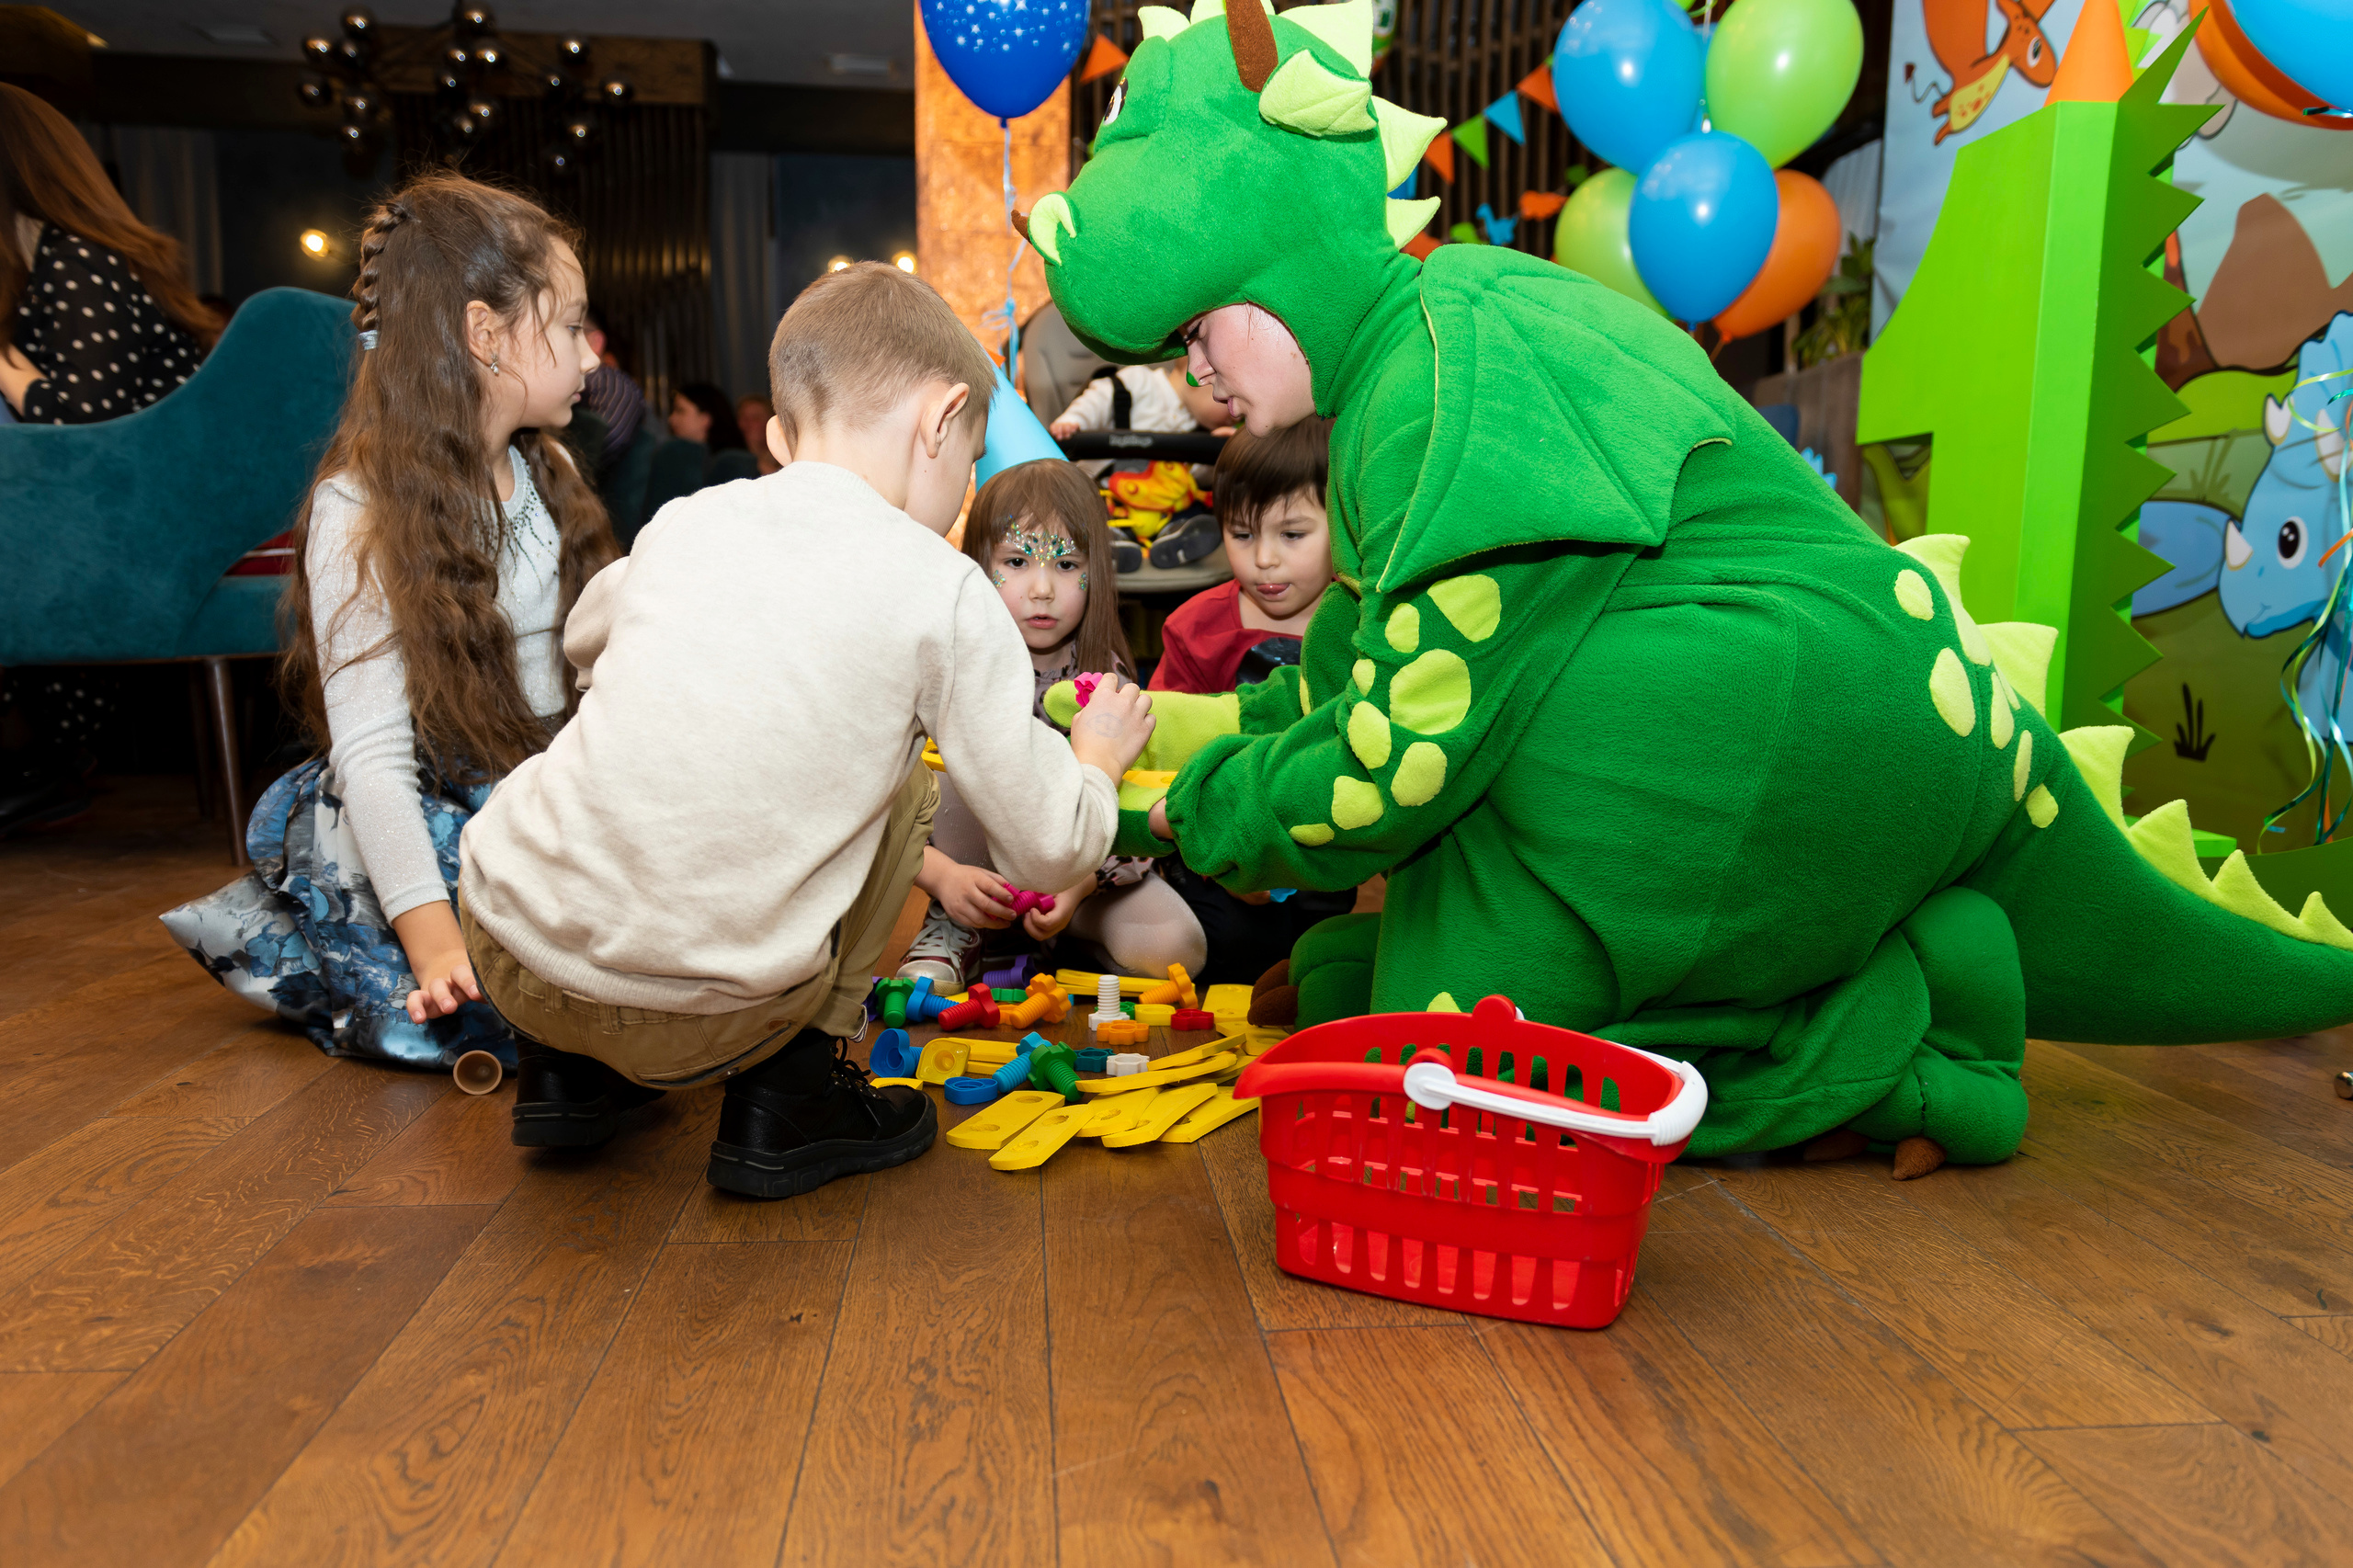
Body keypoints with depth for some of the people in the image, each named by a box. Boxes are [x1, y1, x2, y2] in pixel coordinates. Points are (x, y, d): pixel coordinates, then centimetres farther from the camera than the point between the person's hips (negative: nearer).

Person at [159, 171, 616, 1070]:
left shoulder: (549, 475, 10)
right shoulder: (361, 511, -13)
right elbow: (371, 750, -20)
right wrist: (434, 937, -29)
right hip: (420, 818, -7)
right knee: (472, 1013, -28)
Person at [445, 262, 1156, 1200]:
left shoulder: (685, 519, 8)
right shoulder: (942, 590, -5)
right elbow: (1048, 852, -1)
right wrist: (1098, 755, 19)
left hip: (508, 947, 5)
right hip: (699, 1019, -4)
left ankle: (571, 1070, 30)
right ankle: (787, 1095, 14)